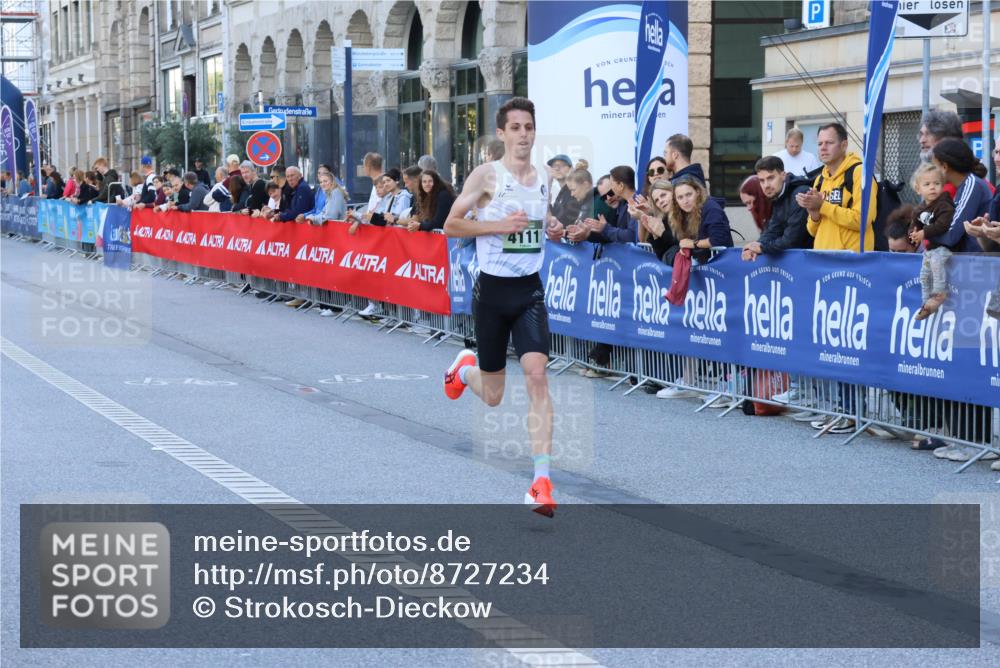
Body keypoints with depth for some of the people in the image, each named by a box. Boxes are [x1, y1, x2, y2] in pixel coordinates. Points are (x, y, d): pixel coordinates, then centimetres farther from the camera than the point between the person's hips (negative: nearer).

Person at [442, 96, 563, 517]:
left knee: (537, 375, -16)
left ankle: (541, 481, -16)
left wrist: (554, 230, 5)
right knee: (492, 396, 8)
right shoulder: (487, 175, -7)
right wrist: (499, 225, -19)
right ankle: (465, 368, 47)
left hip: (530, 291, 3)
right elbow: (451, 226, -7)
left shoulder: (543, 179, 8)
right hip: (492, 291, -3)